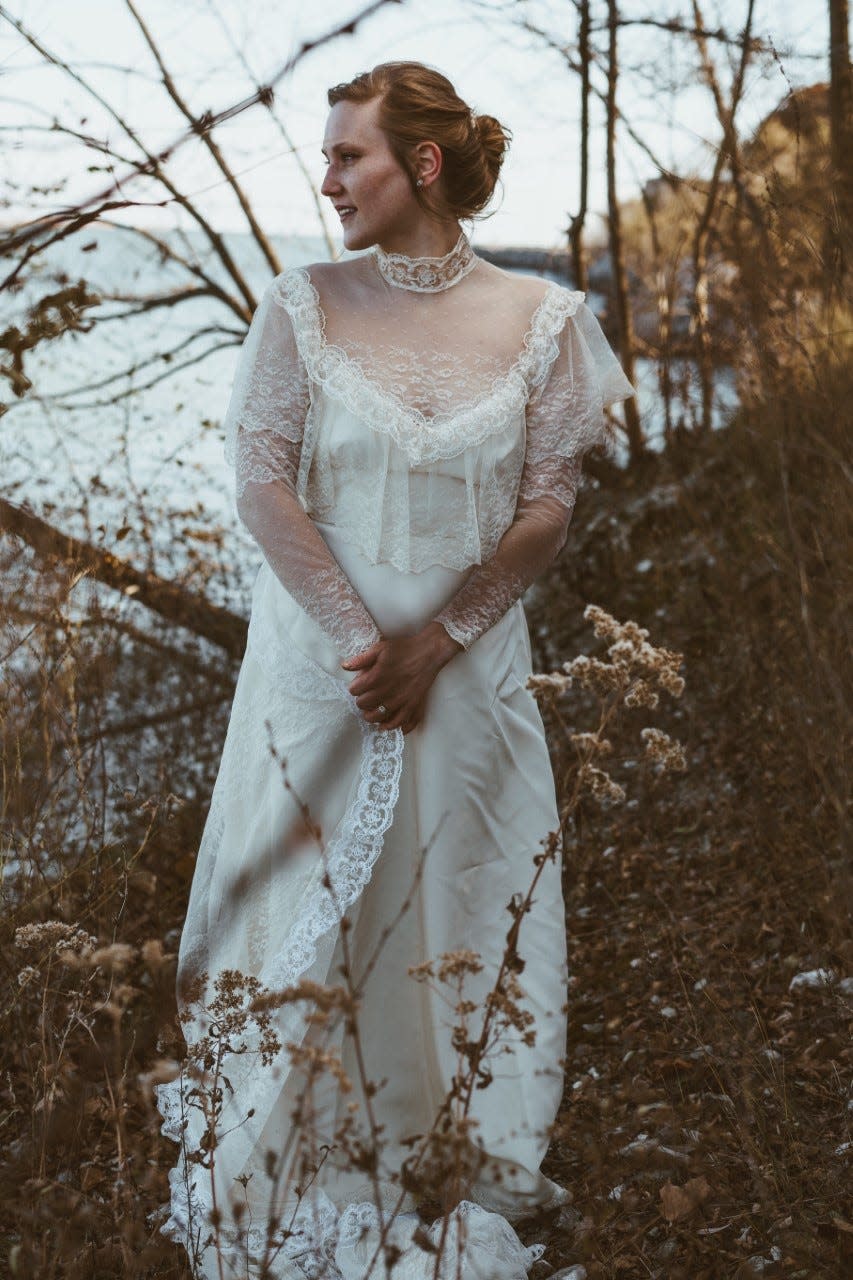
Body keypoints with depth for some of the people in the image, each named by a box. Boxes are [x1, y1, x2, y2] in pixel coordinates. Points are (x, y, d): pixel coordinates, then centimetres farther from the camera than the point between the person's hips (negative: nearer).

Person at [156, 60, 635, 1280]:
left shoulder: (540, 319, -2)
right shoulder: (301, 306, -2)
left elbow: (548, 507, -3)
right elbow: (264, 485, -7)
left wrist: (433, 645, -12)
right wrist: (356, 639, -15)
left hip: (471, 668, 1)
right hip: (316, 666, 0)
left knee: (458, 923, 8)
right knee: (301, 915, 6)